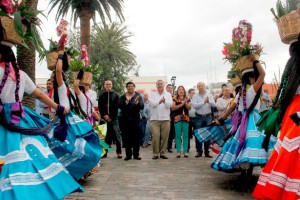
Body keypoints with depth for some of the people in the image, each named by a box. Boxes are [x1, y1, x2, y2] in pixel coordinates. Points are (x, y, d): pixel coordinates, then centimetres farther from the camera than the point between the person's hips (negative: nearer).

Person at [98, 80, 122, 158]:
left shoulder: (116, 95, 7)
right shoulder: (102, 96, 14)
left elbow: (117, 107, -1)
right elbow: (100, 107, 7)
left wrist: (110, 116, -9)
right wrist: (104, 115, -8)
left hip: (114, 118, -2)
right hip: (104, 118, 2)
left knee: (117, 134, -5)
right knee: (106, 135, 4)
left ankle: (119, 152, -1)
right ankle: (104, 152, 11)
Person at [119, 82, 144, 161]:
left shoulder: (138, 96, 5)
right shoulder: (122, 97, 8)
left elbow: (142, 107, -7)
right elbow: (120, 106, -7)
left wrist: (137, 103, -27)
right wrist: (126, 103, -26)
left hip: (136, 119, 0)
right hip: (126, 120, 1)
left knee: (136, 138, 2)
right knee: (127, 138, 3)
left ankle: (136, 154, 12)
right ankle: (128, 154, 12)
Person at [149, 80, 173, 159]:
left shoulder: (168, 94, 12)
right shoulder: (153, 94, 11)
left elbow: (170, 104, -3)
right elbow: (151, 103, -5)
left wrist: (165, 101, -23)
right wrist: (159, 101, -19)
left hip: (165, 119, 1)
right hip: (155, 119, -1)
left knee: (164, 137, 2)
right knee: (155, 136, -6)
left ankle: (163, 153, 14)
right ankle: (155, 153, 5)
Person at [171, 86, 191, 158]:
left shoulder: (187, 99, 14)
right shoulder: (175, 99, 5)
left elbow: (189, 108, 6)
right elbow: (173, 108, -6)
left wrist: (185, 103, -11)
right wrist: (181, 104, -11)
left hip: (186, 118, 2)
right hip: (177, 118, -2)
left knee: (185, 135, 2)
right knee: (178, 135, -3)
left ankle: (185, 151, 6)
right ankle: (178, 151, 2)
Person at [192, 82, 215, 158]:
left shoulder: (209, 95, 6)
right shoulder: (195, 96, 2)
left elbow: (214, 105, -6)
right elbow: (194, 105, -14)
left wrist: (209, 101, -26)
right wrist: (204, 102, -19)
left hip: (208, 117, 1)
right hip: (199, 117, -1)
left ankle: (207, 152, 13)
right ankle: (199, 151, 13)